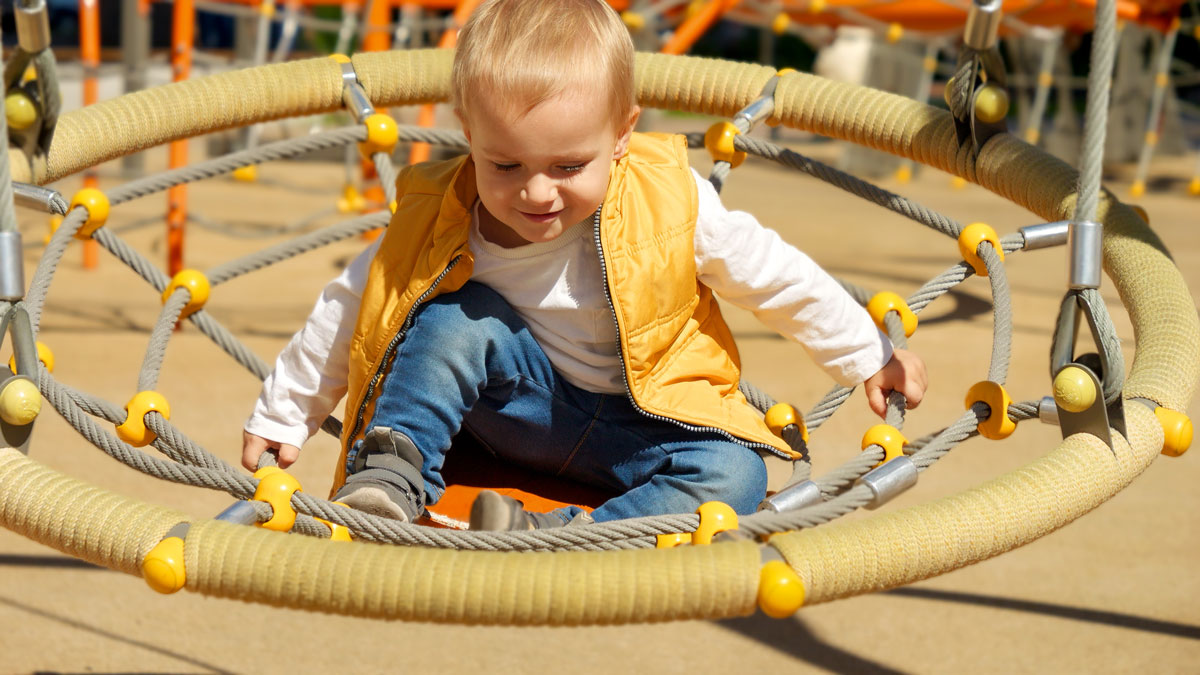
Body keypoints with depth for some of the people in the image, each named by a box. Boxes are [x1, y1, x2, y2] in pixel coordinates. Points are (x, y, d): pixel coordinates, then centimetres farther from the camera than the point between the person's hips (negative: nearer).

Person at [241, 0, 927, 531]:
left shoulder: (669, 204, -21)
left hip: (643, 424, 0)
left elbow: (779, 276, -8)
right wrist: (283, 415, 3)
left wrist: (869, 357, 2)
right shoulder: (438, 226, -18)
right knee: (457, 318, -26)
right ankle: (389, 477, -22)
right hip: (524, 401, 0)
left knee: (735, 476, -30)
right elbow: (351, 305, -3)